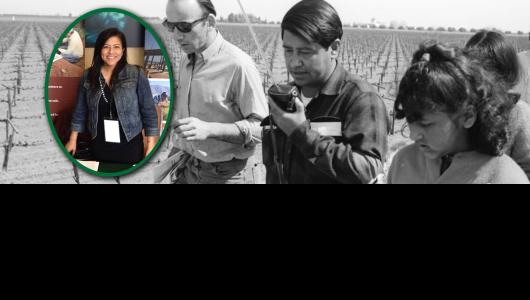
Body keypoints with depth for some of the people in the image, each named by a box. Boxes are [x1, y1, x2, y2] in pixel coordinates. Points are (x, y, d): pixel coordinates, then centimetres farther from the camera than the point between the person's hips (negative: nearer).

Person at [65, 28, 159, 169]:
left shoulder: (136, 74, -7)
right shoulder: (88, 76, 2)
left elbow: (148, 111, -5)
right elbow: (80, 110, 10)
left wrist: (151, 145, -8)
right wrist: (73, 140, 10)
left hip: (129, 146, -2)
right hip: (99, 145, 2)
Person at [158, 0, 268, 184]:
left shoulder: (238, 65, -20)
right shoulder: (186, 62, 4)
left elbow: (261, 127, -20)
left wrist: (209, 129, -30)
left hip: (226, 174, -6)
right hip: (188, 170, 6)